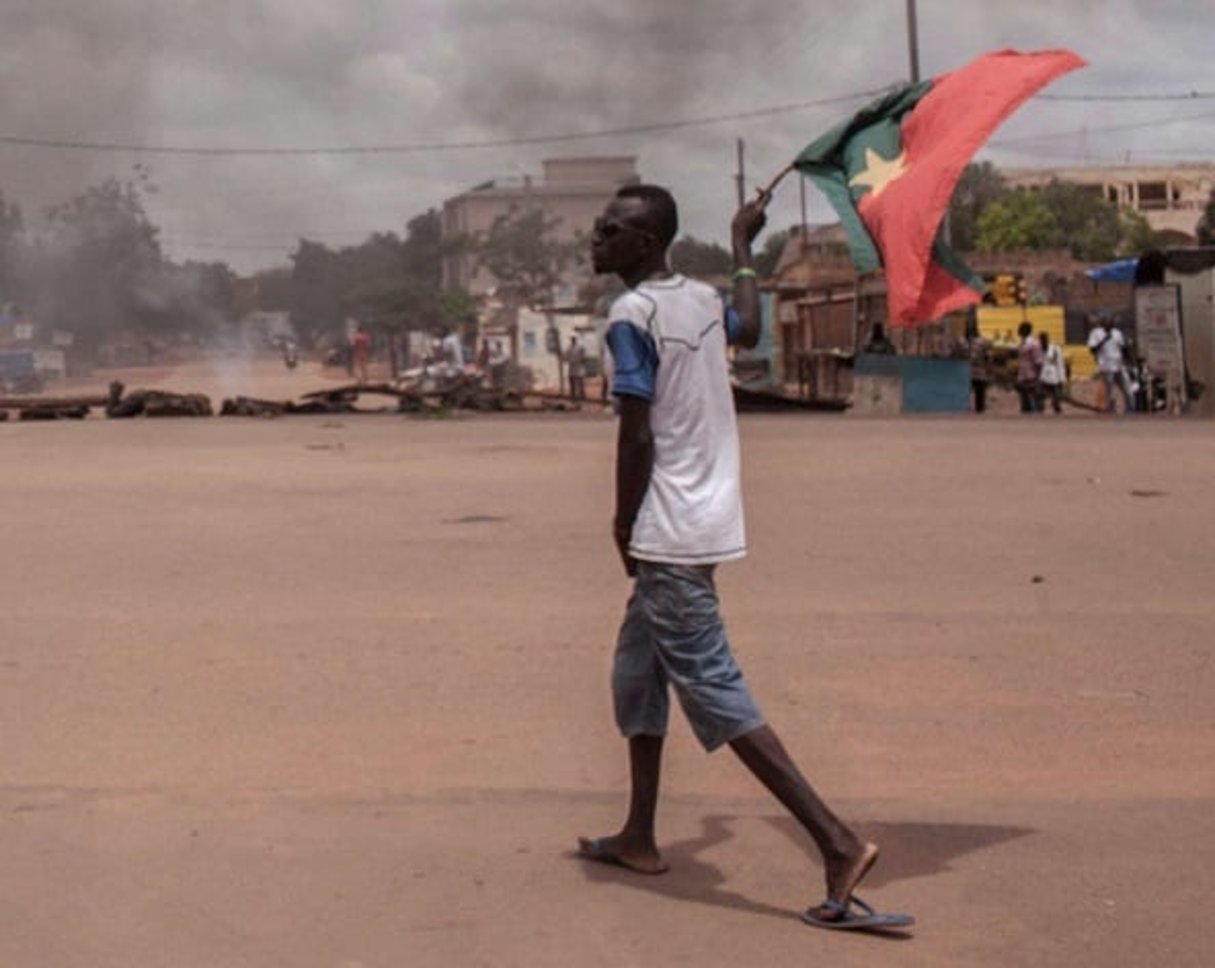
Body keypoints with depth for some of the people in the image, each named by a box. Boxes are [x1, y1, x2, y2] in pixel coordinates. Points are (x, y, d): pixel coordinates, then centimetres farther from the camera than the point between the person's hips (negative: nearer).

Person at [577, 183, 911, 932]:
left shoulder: (632, 315, -14)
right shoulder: (702, 298, 11)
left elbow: (637, 433, -18)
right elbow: (750, 331, 34)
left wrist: (623, 525, -6)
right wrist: (744, 246, 46)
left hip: (668, 533, -10)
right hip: (700, 521, 10)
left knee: (715, 691, -11)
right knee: (636, 673, 20)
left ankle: (838, 842, -16)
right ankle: (639, 838, 28)